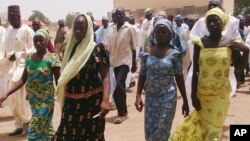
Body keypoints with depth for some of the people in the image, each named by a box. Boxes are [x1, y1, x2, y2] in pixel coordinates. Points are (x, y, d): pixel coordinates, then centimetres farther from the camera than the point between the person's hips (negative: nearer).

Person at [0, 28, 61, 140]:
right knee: (45, 128, 17)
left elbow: (58, 81, -9)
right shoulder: (29, 58, 4)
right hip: (33, 99, 5)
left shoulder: (52, 58, -10)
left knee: (34, 131, -3)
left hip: (45, 100, -5)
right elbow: (23, 79, 5)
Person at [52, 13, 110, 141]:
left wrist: (105, 100, -29)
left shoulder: (97, 50, -10)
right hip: (71, 102, 5)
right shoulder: (70, 48, 9)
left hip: (91, 101, -5)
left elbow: (105, 76, -15)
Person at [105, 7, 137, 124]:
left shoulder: (130, 28, -5)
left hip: (125, 61, -5)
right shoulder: (111, 30, 8)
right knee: (120, 87, 12)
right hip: (115, 61, 5)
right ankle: (123, 111, 23)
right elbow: (108, 47, 8)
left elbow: (133, 47, -3)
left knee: (119, 86, -16)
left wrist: (134, 64, -3)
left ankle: (121, 113, -4)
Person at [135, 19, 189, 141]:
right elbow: (142, 75, 3)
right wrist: (138, 96, -5)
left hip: (168, 96, -2)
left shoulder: (174, 53, -6)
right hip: (150, 96, 2)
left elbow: (179, 77, -2)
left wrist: (185, 101, 0)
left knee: (161, 131, 3)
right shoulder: (147, 52, -1)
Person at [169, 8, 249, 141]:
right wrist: (193, 95, -4)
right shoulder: (199, 43, -5)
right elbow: (195, 71, -2)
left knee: (214, 130, 9)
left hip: (221, 94, 0)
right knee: (200, 127, 10)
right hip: (201, 93, 1)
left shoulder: (230, 42, -5)